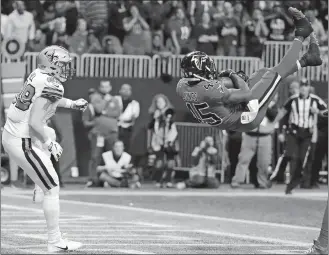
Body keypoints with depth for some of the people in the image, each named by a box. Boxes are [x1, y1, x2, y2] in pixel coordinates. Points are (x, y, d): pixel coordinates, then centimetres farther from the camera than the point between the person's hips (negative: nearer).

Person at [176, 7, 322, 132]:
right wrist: (236, 77, -10)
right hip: (246, 119, -8)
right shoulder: (209, 90, -39)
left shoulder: (182, 86, -14)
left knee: (264, 72, 18)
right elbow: (247, 94, -28)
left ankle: (306, 60, 35)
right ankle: (300, 36, 20)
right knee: (275, 74, 1)